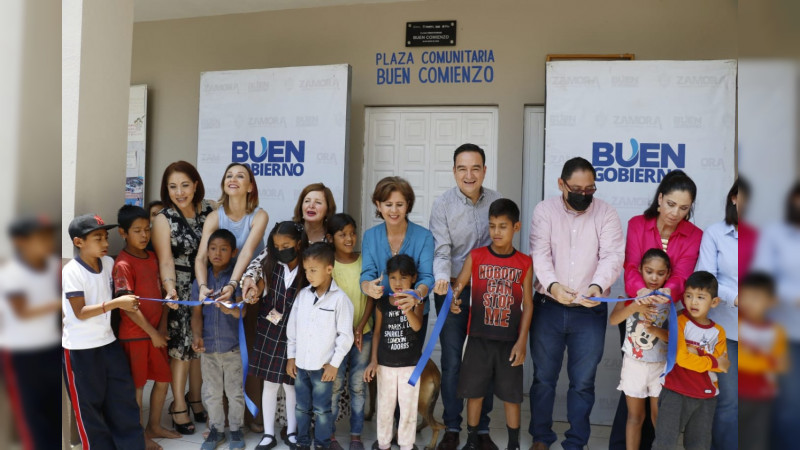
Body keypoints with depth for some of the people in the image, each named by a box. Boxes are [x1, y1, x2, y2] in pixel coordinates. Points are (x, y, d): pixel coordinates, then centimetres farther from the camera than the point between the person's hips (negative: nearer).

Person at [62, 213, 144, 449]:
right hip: (80, 349, -6)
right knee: (89, 406, 8)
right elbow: (80, 313, -20)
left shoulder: (109, 263, -1)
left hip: (108, 342, 6)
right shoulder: (71, 271, -18)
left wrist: (126, 301, 2)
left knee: (124, 398, 11)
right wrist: (115, 303, -29)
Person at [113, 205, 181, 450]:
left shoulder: (152, 257, 5)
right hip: (134, 334, -7)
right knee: (137, 386, 7)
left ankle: (154, 426, 33)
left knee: (163, 380, 15)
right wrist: (152, 333, -15)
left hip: (155, 331, 7)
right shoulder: (123, 265, -17)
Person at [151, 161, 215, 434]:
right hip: (180, 292, -3)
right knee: (181, 346, 2)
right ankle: (179, 405, 19)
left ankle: (195, 397, 31)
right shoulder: (163, 220, -9)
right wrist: (170, 288, -33)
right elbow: (165, 261, -16)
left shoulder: (209, 211, -1)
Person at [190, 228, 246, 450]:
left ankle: (236, 429, 27)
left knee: (235, 391, 9)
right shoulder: (200, 279, 3)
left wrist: (230, 309, -40)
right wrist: (197, 336, -13)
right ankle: (216, 429, 32)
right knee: (211, 393, 14)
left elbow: (243, 309, -17)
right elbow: (197, 313, 3)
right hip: (208, 346, 3)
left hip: (233, 345, -3)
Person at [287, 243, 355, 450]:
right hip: (300, 364, 5)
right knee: (302, 408, 18)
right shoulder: (302, 294, 1)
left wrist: (335, 363, -10)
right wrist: (291, 356, 8)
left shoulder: (339, 298, -13)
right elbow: (292, 326, 8)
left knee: (321, 410, 9)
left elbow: (345, 335, -11)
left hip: (323, 366, -5)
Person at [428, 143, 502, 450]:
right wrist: (442, 280, -32)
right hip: (453, 289, -2)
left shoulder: (496, 201, -1)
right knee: (452, 362, 4)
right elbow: (442, 251, -14)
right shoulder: (442, 204, -9)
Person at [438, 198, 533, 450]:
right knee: (474, 391, 9)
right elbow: (457, 287, -3)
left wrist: (522, 341, -4)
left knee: (511, 394, 9)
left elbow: (528, 304, 1)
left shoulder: (524, 263, 0)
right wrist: (453, 302, -26)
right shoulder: (475, 257, -1)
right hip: (479, 338, 0)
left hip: (510, 341, 0)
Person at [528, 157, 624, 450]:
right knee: (543, 377, 11)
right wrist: (552, 285, -31)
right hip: (548, 307, 0)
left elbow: (612, 256, -13)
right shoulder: (544, 210, -1)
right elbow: (539, 254, -12)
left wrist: (598, 286, -33)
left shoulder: (606, 213, -1)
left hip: (591, 311, 0)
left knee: (583, 382, 8)